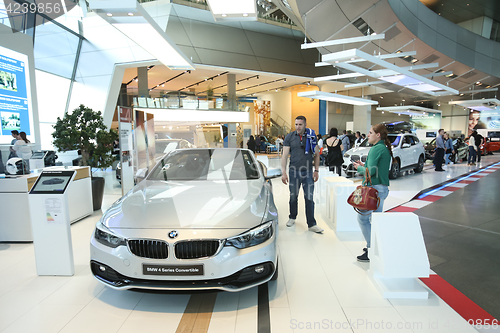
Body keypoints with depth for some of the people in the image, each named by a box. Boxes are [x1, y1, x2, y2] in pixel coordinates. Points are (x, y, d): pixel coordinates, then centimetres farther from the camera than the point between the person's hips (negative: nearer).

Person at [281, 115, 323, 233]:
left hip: (308, 172, 0)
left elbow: (316, 154, 9)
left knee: (309, 198, -1)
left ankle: (312, 224, 6)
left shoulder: (312, 136, 4)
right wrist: (284, 173, -6)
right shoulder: (289, 137, 1)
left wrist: (316, 170, 2)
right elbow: (285, 155, 1)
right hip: (294, 171, 0)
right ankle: (292, 218, 33)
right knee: (293, 197, 12)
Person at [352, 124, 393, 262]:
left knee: (362, 218, -2)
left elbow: (371, 171, -20)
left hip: (374, 188, -10)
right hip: (383, 188, 10)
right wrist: (364, 165, 12)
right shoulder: (385, 149, 15)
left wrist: (359, 168, -3)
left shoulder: (376, 149, -14)